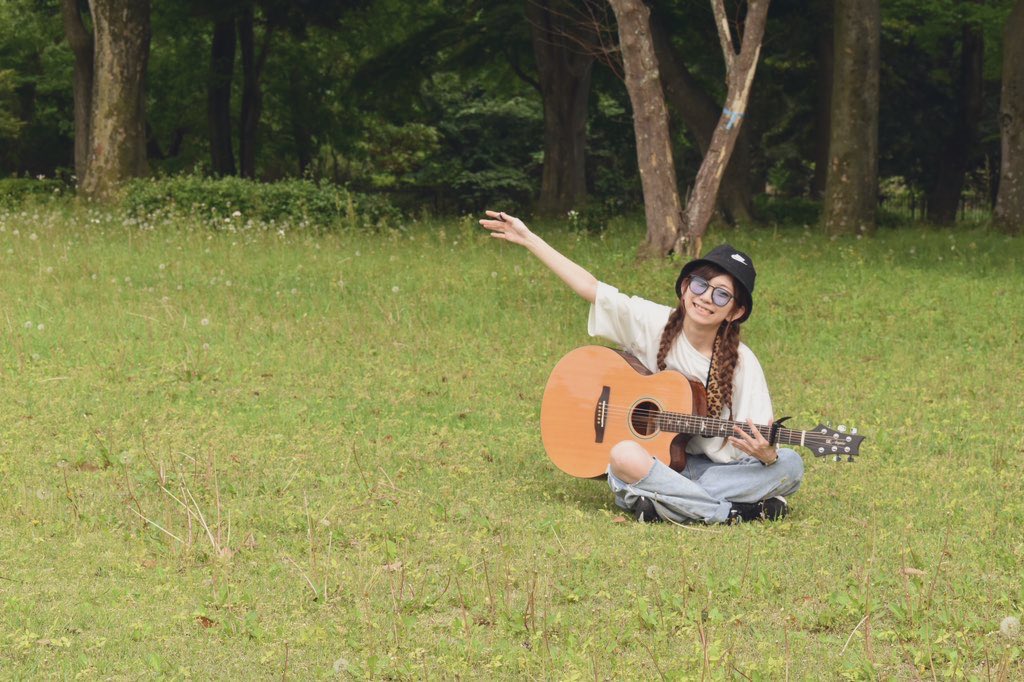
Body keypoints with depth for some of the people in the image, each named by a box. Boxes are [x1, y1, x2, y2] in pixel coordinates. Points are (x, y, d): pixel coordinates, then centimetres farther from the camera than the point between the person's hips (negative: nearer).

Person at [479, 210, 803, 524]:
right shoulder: (653, 324, -2)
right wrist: (528, 238, 2)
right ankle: (739, 511, -30)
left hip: (709, 468, 1)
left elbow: (761, 441, -7)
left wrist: (765, 453, -32)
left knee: (790, 465, -22)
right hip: (649, 461, -1)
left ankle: (666, 505, -29)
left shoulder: (741, 363, -5)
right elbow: (590, 287, 2)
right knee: (625, 455, -37)